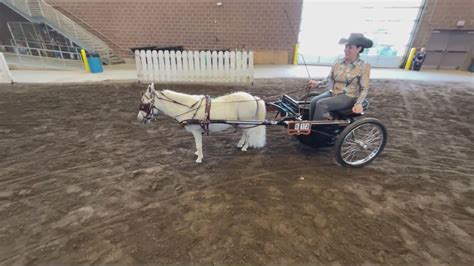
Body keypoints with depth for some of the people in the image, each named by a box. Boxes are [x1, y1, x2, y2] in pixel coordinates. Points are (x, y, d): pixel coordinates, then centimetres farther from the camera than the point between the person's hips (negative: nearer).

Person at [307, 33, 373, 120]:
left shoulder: (364, 66, -6)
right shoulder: (338, 62, 4)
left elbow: (364, 89, -6)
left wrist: (358, 103, -21)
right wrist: (318, 83, -8)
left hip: (348, 97, -5)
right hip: (333, 92, 5)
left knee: (321, 104, -29)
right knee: (313, 101, -23)